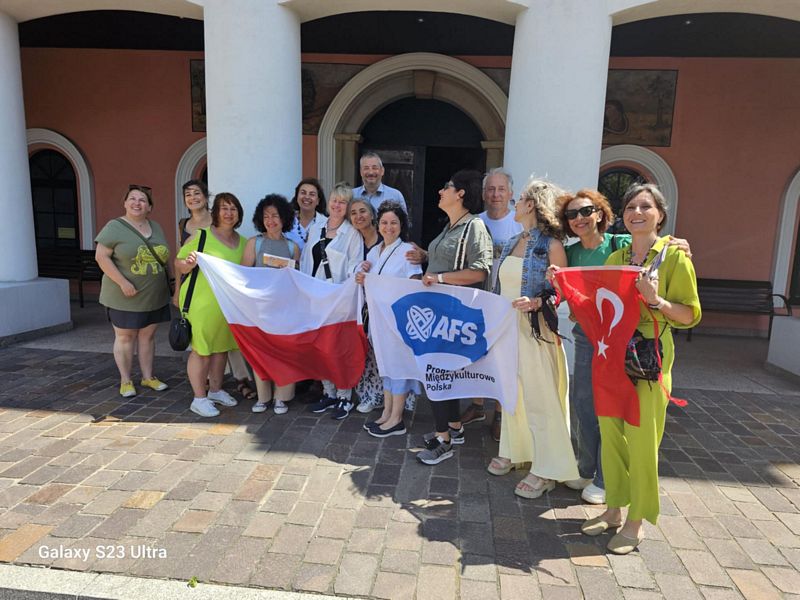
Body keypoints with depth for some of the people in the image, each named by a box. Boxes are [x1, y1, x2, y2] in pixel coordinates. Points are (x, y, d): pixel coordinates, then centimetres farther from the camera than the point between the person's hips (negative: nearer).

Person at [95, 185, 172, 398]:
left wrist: (171, 282, 8)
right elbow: (101, 256, -12)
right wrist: (123, 282, -18)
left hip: (154, 296, 5)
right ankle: (125, 381, 16)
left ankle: (148, 376, 24)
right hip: (125, 297, -5)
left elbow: (165, 257, 16)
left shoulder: (156, 228, 9)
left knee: (148, 335, 12)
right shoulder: (115, 227, -8)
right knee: (125, 336, 5)